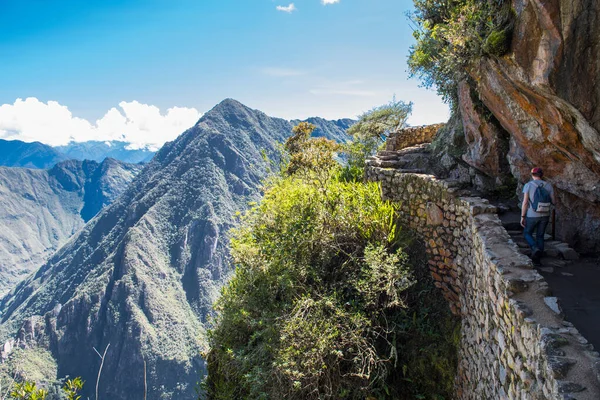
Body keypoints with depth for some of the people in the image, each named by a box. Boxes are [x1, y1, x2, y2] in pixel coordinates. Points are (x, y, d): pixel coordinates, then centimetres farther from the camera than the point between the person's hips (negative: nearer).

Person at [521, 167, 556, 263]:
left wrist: (522, 217, -8)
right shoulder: (548, 185, -1)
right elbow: (554, 202, 4)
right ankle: (537, 258, 17)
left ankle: (535, 249, -10)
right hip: (545, 215, 3)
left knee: (527, 234, 17)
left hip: (532, 216, -3)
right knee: (540, 236, 18)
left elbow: (525, 202, -15)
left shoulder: (528, 185, -10)